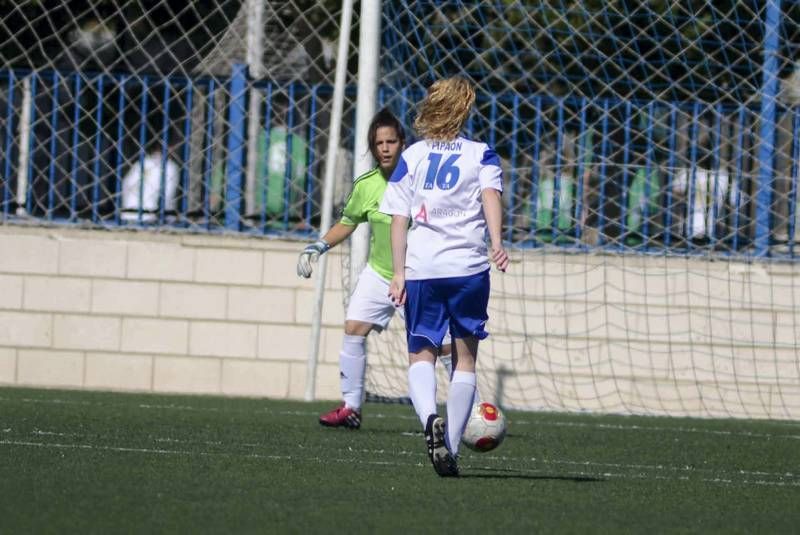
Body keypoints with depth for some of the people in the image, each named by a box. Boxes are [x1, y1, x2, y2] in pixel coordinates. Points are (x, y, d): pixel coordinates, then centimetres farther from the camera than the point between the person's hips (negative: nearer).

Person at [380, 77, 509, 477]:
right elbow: (491, 195, -12)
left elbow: (398, 219, 5)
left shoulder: (411, 157, 9)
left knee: (421, 355, 6)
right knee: (464, 358, 9)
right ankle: (451, 449, 5)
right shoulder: (481, 155, 6)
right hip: (469, 266, 0)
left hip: (421, 268, 0)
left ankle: (429, 416, -25)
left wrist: (399, 273, 6)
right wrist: (496, 244, -24)